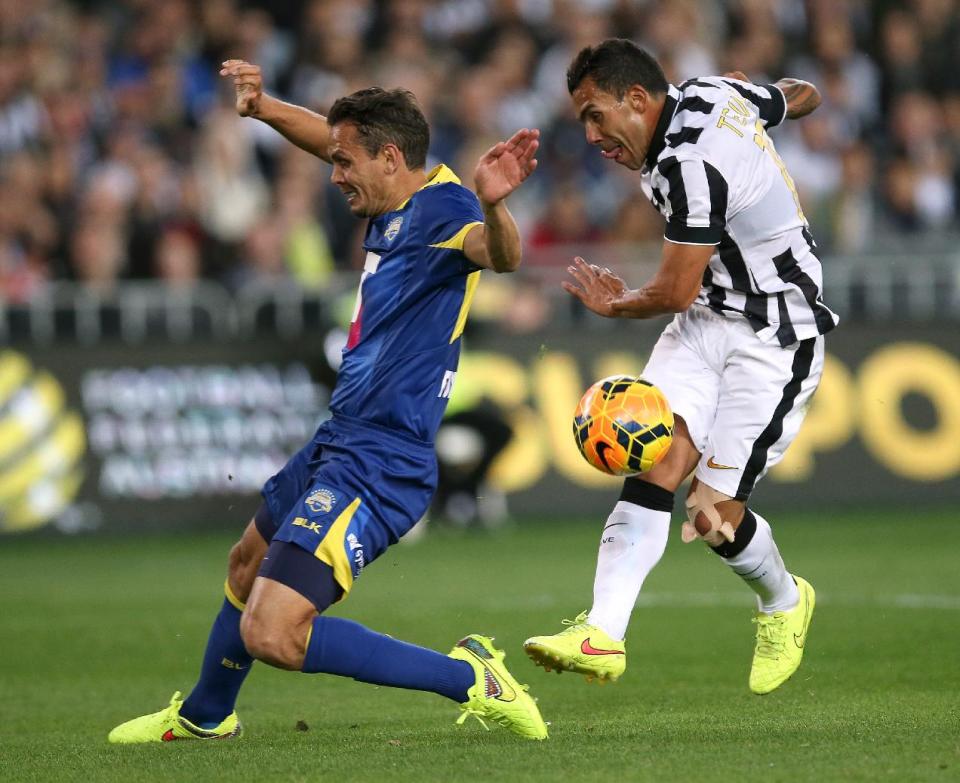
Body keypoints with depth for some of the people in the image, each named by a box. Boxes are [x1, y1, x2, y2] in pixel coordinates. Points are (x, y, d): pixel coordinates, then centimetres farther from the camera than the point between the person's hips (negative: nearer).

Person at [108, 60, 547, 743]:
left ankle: (470, 678, -14)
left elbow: (498, 254, -43)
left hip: (377, 463, -11)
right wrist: (264, 108, 16)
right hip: (338, 442, 11)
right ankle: (204, 716, 59)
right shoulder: (393, 205, 7)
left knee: (272, 635, -22)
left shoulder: (442, 208, -20)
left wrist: (494, 205, -62)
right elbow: (332, 137, 28)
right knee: (249, 565, 34)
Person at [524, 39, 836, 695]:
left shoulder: (691, 165, -26)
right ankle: (603, 634, -21)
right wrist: (756, 88, 45)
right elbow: (803, 95, 21)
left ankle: (784, 602, 26)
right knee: (656, 467, -12)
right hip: (707, 320, 9)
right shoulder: (715, 94, 1)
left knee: (715, 517, -5)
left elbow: (676, 293, -18)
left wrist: (615, 305, 3)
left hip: (774, 340, -9)